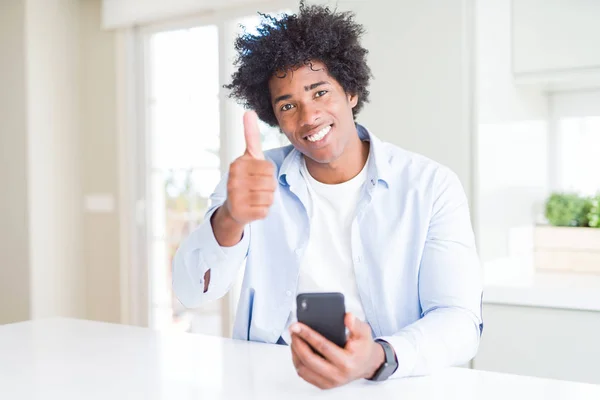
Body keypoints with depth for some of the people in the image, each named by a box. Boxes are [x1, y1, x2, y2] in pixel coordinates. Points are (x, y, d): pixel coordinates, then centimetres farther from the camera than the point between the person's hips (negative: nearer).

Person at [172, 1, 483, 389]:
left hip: (389, 384, 0)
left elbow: (460, 321, -11)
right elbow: (191, 291, -9)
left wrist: (378, 359, -30)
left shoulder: (431, 187, -4)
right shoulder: (255, 180, 2)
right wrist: (228, 220, -29)